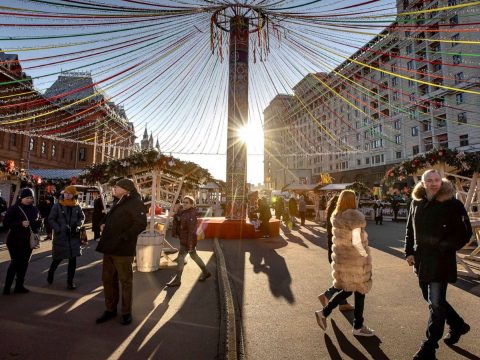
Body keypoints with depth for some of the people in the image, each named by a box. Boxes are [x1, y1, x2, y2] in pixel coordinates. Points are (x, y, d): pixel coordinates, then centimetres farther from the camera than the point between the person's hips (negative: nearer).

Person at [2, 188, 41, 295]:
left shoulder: (34, 209, 7)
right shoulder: (13, 208, -6)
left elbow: (38, 222, 15)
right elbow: (6, 223, -10)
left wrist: (38, 222, -8)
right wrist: (20, 223, -22)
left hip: (29, 240, 5)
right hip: (15, 240, -4)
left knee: (24, 263, 8)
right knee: (15, 262, -6)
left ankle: (19, 286, 18)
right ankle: (7, 286, 9)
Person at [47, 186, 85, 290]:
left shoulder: (76, 206, 1)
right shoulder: (57, 206, -8)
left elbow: (82, 217, 13)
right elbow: (51, 219, -5)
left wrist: (78, 225, -5)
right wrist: (59, 229, -16)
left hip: (73, 236, 2)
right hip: (60, 236, -2)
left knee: (73, 259, 2)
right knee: (58, 258, 11)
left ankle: (70, 281, 17)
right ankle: (50, 274, 42)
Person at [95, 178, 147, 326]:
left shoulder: (135, 203, -11)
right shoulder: (117, 202, 17)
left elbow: (141, 224, -21)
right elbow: (109, 217, 33)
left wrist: (123, 237, -21)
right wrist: (103, 224, 12)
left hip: (123, 249, -9)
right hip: (109, 248, 9)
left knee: (125, 281, 4)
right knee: (108, 279, 16)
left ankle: (126, 312, 20)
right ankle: (110, 309, 33)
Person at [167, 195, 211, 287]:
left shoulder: (191, 215, -21)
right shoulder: (185, 213, 9)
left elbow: (192, 231, -24)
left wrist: (190, 245, -24)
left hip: (188, 241, -10)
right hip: (184, 240, 10)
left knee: (180, 259, -2)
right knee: (194, 256, 19)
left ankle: (177, 280, 11)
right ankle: (205, 272, 33)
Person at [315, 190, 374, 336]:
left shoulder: (336, 216, 2)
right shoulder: (355, 216, -20)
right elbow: (356, 241, -30)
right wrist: (365, 254, -23)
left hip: (341, 258, 7)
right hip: (355, 259, -7)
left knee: (347, 290, 22)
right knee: (360, 292, 13)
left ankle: (324, 312, 17)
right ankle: (358, 327, 28)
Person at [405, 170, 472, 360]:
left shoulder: (453, 204, -9)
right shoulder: (416, 203, 5)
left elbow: (465, 232, -8)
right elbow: (410, 229, 11)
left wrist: (445, 248, -16)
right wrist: (409, 252, 5)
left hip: (441, 261, -6)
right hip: (421, 260, 6)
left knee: (436, 303, 2)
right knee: (431, 298, 20)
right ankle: (458, 325, 45)